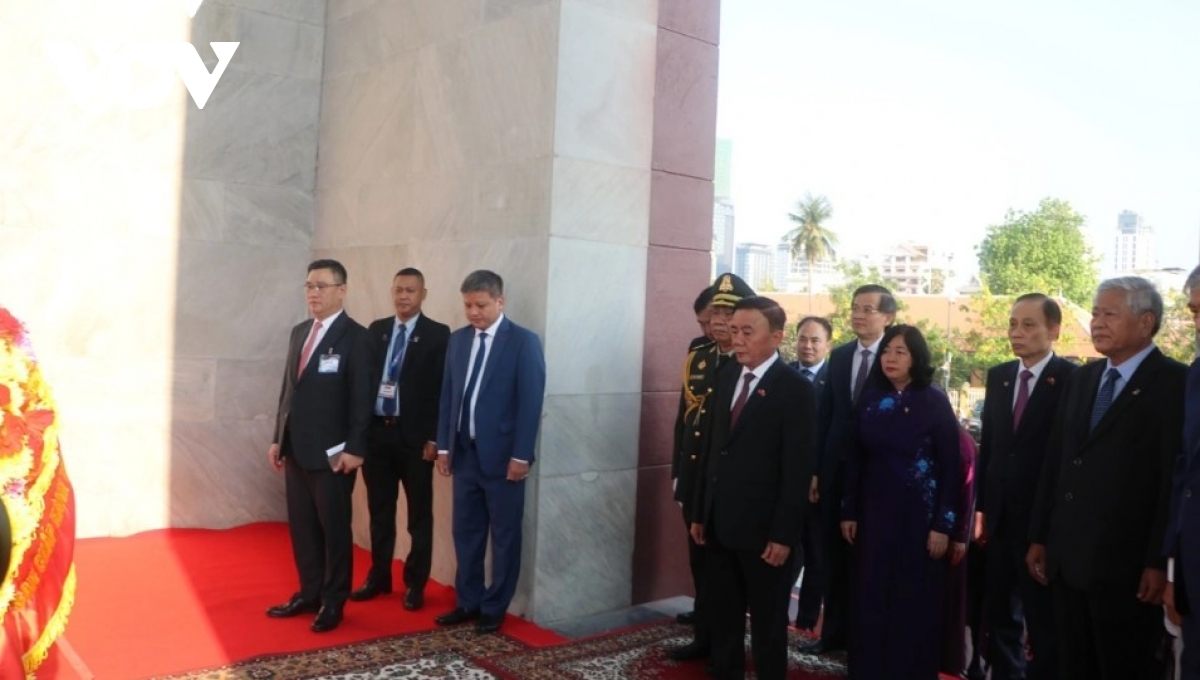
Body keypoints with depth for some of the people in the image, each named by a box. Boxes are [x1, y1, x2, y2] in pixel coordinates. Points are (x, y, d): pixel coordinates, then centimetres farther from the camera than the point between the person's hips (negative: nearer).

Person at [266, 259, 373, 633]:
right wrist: (278, 438, 13)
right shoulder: (299, 332, 13)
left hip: (333, 452, -7)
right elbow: (288, 388, 15)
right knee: (301, 526, 13)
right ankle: (309, 593, 26)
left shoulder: (355, 336, -9)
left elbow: (361, 397, -13)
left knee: (334, 527, 5)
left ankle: (333, 601, 17)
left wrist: (354, 448, -17)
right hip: (296, 449, 7)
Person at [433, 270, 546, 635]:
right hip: (464, 453, 5)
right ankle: (467, 602, 27)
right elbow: (447, 395, 12)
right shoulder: (457, 339, 9)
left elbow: (531, 402, -11)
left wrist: (521, 455, -15)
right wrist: (443, 445, 7)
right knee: (466, 533, 13)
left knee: (504, 536, 6)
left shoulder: (524, 342, -8)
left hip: (502, 455, -5)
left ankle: (494, 608, 19)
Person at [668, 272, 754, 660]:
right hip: (694, 479, 6)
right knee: (699, 557, 16)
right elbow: (682, 420, 11)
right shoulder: (696, 359, 8)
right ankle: (710, 617, 34)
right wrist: (677, 473, 10)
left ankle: (710, 636, 22)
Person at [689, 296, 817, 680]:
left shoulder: (796, 389, -11)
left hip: (763, 528, -6)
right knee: (723, 619, 16)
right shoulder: (727, 379, 10)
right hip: (719, 523, 6)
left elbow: (797, 469, -14)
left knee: (768, 623, 10)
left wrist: (784, 534, -16)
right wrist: (700, 513, 11)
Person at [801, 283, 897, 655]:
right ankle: (835, 631, 27)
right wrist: (815, 469, 2)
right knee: (836, 555, 13)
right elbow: (823, 415, 7)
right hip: (837, 469, 5)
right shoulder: (839, 356, 8)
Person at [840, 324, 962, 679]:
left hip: (918, 515, -3)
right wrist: (848, 512, 4)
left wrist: (943, 524, -11)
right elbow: (855, 459, 6)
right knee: (870, 599, 8)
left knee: (916, 601, 7)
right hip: (873, 513, 3)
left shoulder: (935, 401, -7)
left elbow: (950, 466, -8)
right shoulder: (869, 399, 2)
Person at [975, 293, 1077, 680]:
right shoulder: (998, 376, 7)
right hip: (1001, 517, 6)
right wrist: (983, 507, 9)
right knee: (1001, 615, 18)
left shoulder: (1073, 380, -12)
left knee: (1043, 619, 10)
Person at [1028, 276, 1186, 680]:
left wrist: (1159, 563, -18)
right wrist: (1039, 538, 12)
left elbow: (1176, 480, -14)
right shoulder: (1081, 379, 13)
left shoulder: (1174, 384, -8)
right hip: (1067, 558, 7)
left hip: (1126, 563, -6)